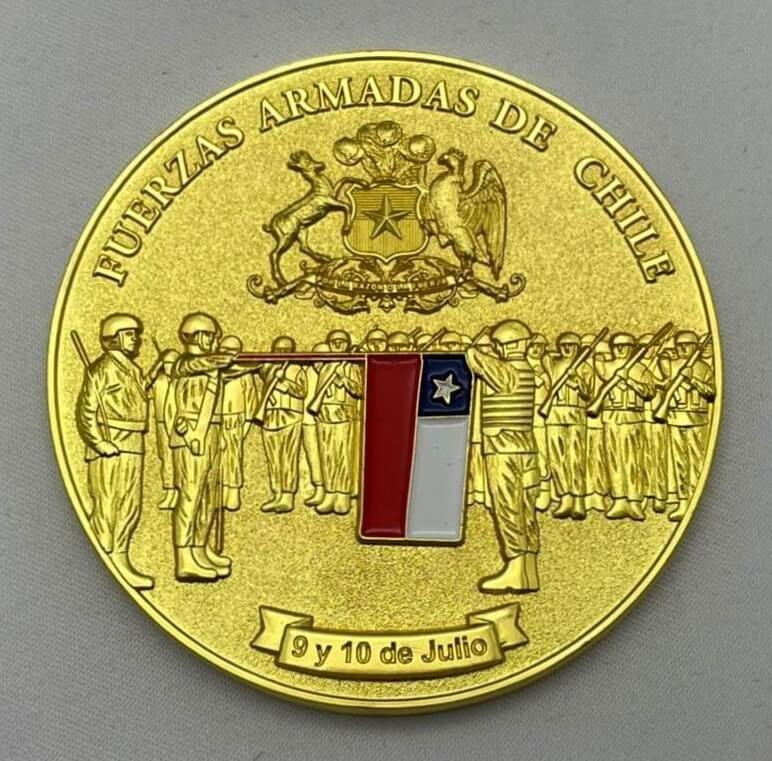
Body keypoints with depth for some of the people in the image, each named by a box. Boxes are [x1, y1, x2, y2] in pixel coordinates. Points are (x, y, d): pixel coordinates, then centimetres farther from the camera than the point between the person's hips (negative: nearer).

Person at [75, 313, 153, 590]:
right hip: (110, 448, -8)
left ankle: (120, 561, 20)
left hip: (133, 448, 9)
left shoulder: (134, 370, 14)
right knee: (107, 508, -4)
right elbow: (85, 411, -13)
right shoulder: (102, 369, -10)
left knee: (130, 508, 11)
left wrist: (137, 443, 15)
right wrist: (99, 443, -19)